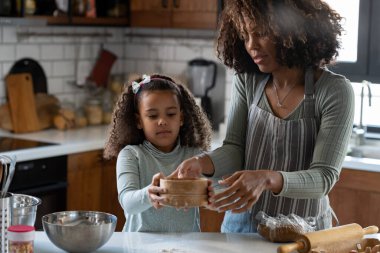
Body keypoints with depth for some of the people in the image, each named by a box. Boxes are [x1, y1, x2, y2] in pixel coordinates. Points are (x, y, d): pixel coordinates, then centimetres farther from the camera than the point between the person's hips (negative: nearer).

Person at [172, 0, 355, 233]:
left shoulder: (335, 91, -17)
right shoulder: (247, 82, -5)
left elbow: (324, 178, -21)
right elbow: (234, 151, -6)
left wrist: (267, 179, -39)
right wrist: (200, 163, -28)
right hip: (242, 224, 3)